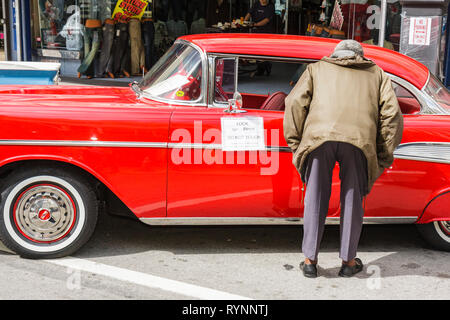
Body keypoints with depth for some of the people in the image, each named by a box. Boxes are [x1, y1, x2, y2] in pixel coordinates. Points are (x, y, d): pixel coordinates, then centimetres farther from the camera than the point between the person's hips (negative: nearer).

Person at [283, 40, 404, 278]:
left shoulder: (317, 68, 28)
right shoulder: (377, 74, 30)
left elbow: (295, 103, 12)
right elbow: (392, 115, 16)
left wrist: (296, 144, 14)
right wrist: (383, 158, 17)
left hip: (319, 137, 0)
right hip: (360, 140, 0)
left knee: (315, 200, 10)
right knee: (352, 201, 14)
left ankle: (310, 261, 17)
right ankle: (348, 262, 23)